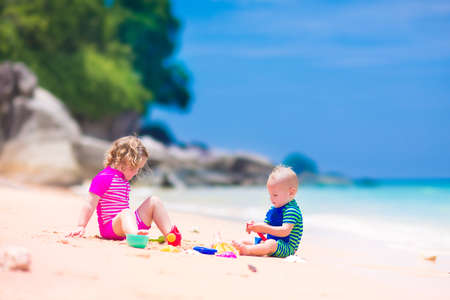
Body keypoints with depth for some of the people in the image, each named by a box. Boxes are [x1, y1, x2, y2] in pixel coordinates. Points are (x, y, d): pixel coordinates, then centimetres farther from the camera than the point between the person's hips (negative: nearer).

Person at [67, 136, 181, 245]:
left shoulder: (124, 180, 19)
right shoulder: (103, 178, -11)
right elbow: (90, 205, -13)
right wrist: (81, 227, -17)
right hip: (110, 228, -9)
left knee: (154, 201, 4)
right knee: (126, 213, -40)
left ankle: (170, 234, -9)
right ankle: (135, 236, -74)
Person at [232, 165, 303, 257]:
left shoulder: (291, 210, -16)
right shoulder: (273, 209, 15)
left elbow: (285, 231, -27)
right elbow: (266, 226, 17)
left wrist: (265, 228, -29)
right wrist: (254, 226, -5)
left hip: (286, 248, -10)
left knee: (271, 244, -39)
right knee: (246, 242, 3)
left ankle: (247, 250, -55)